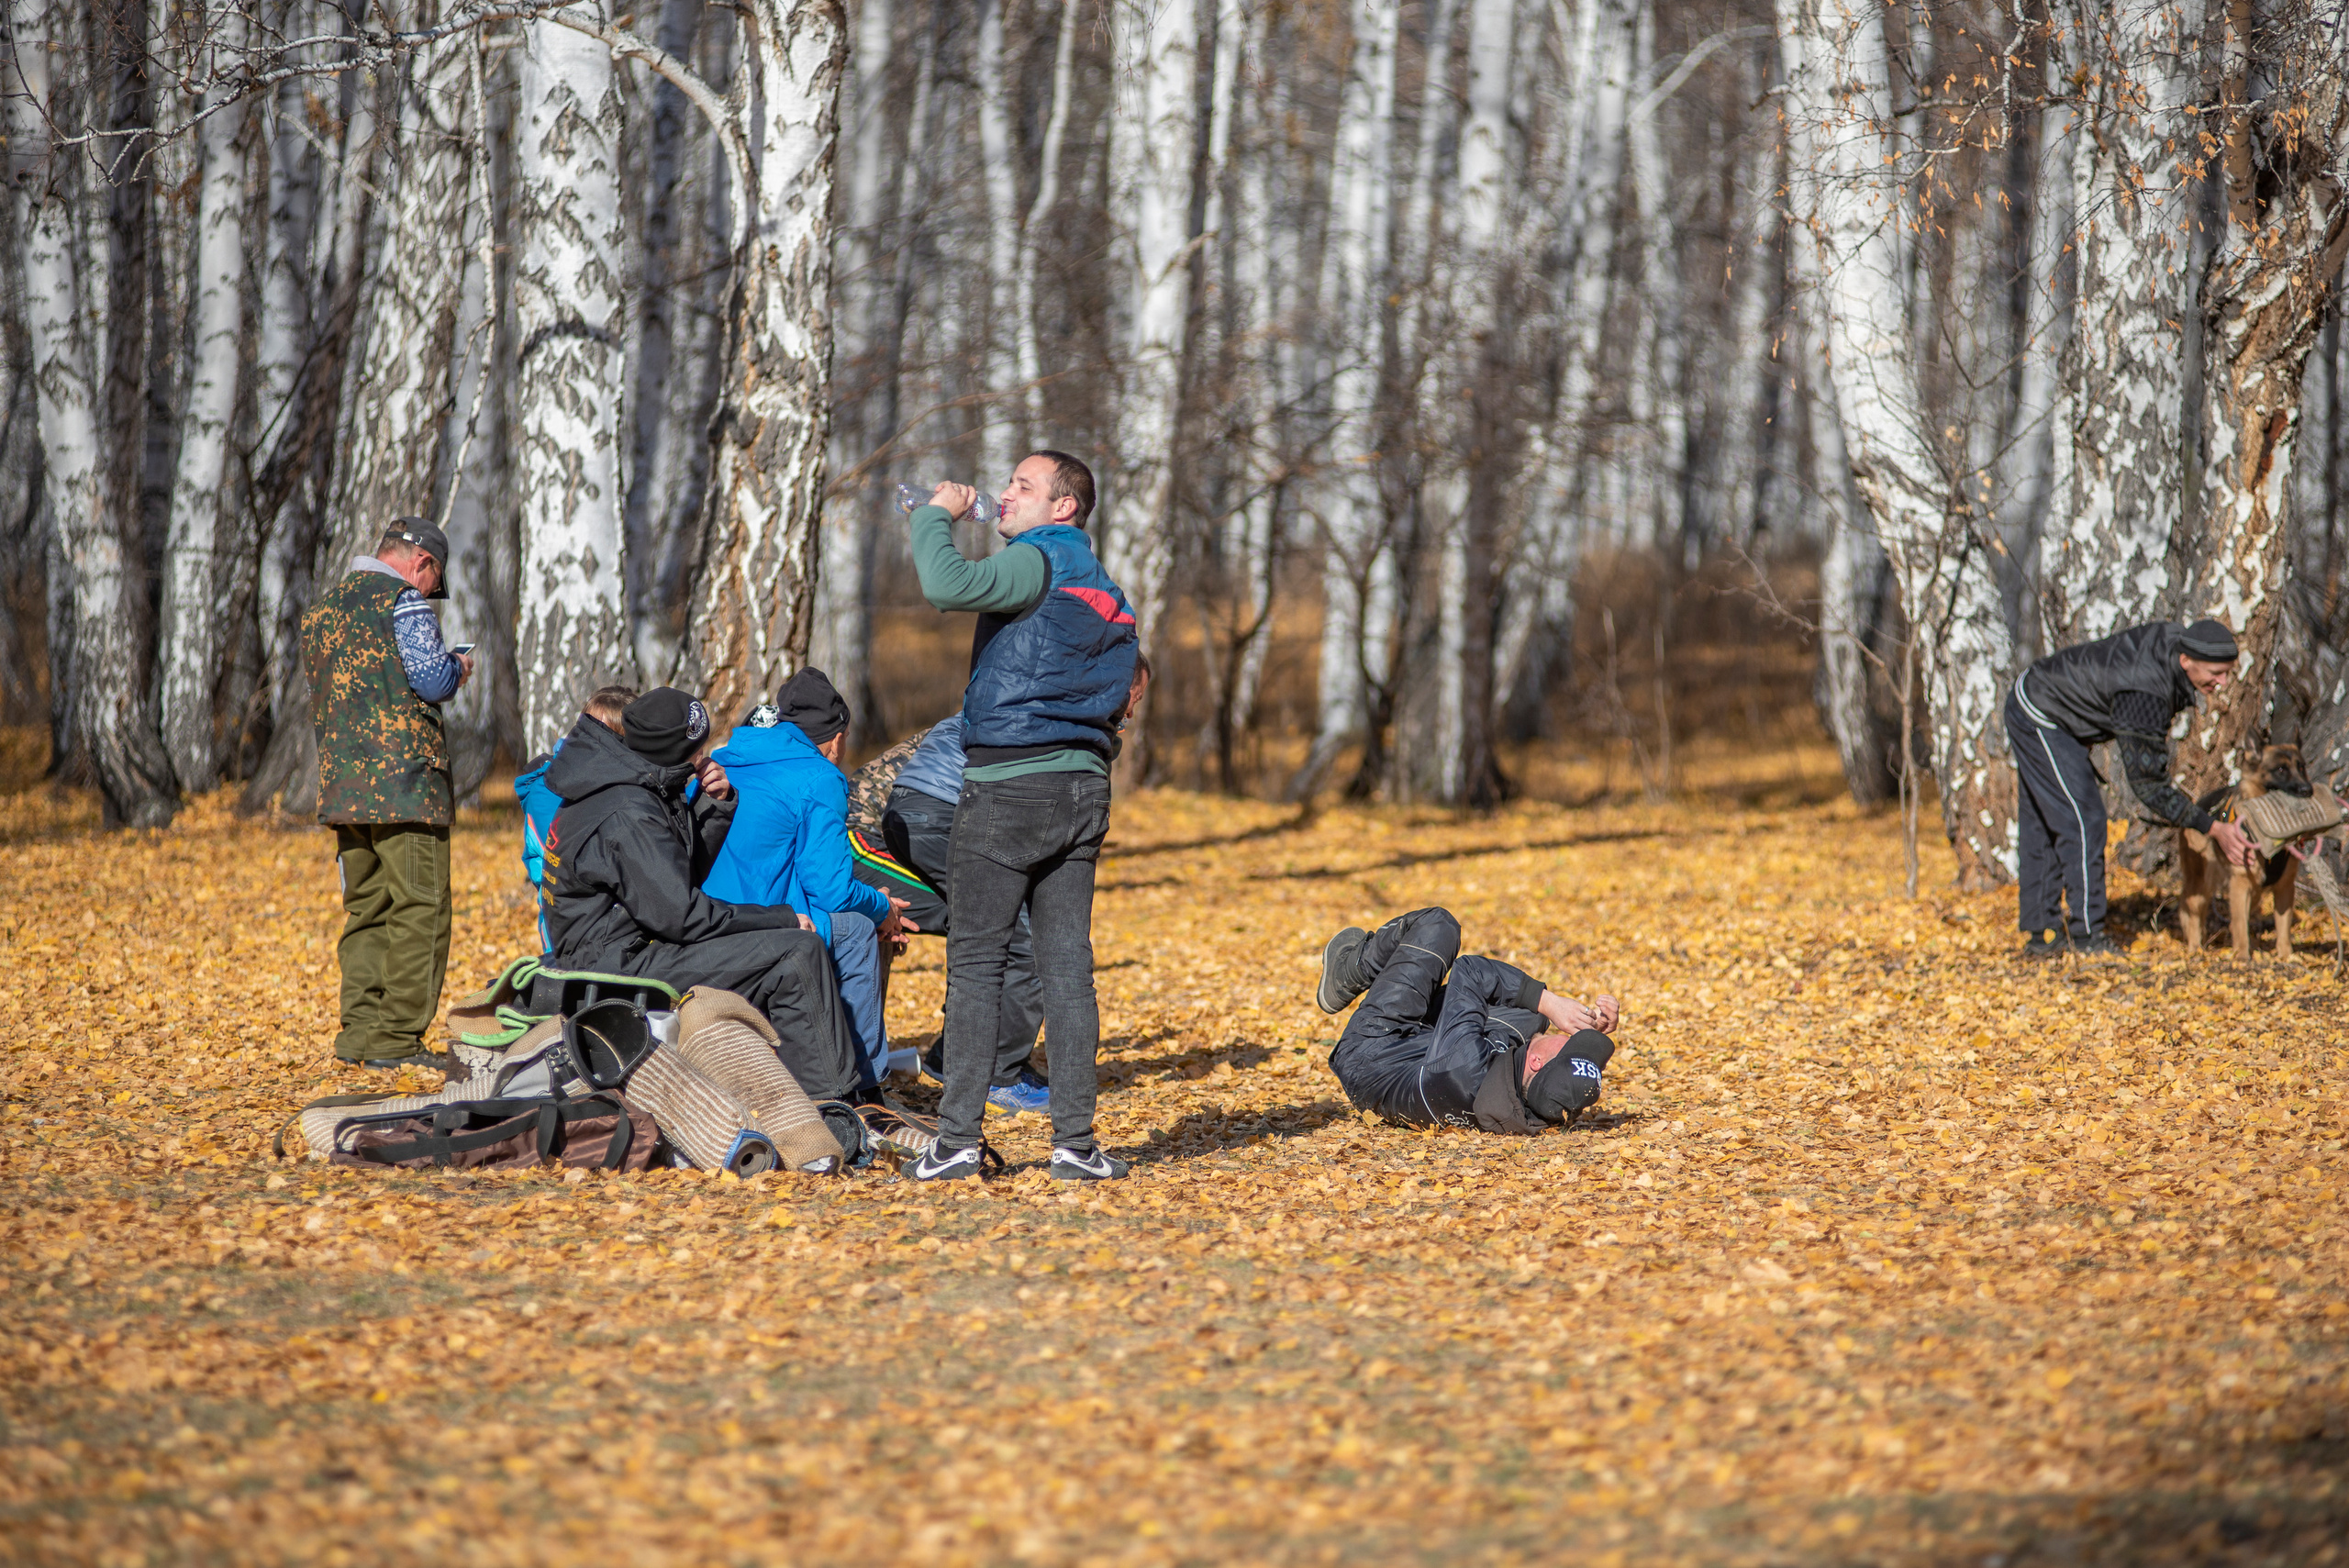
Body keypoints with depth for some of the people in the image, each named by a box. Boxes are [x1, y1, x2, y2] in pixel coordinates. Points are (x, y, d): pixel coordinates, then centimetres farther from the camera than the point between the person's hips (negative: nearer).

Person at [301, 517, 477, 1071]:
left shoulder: (321, 609, 19)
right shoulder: (402, 599, -6)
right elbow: (433, 678, -14)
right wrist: (458, 668, 9)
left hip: (341, 783, 8)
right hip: (404, 778, -8)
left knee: (366, 908, 13)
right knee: (419, 909, -5)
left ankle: (359, 1032, 11)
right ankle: (396, 1039, -8)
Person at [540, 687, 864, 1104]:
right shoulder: (628, 815, -22)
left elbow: (688, 872, 18)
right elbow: (678, 915, -22)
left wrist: (714, 806, 1)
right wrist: (782, 919, -13)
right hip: (623, 966, -11)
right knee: (798, 952, -16)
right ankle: (830, 1103, -12)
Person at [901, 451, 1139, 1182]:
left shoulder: (1039, 562, -9)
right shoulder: (1101, 587, 19)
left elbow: (948, 584, -24)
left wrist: (936, 516, -8)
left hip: (1010, 788, -8)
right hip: (1082, 789, 8)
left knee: (976, 961, -4)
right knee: (1067, 963, 5)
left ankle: (959, 1136, -6)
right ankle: (1075, 1139, 2)